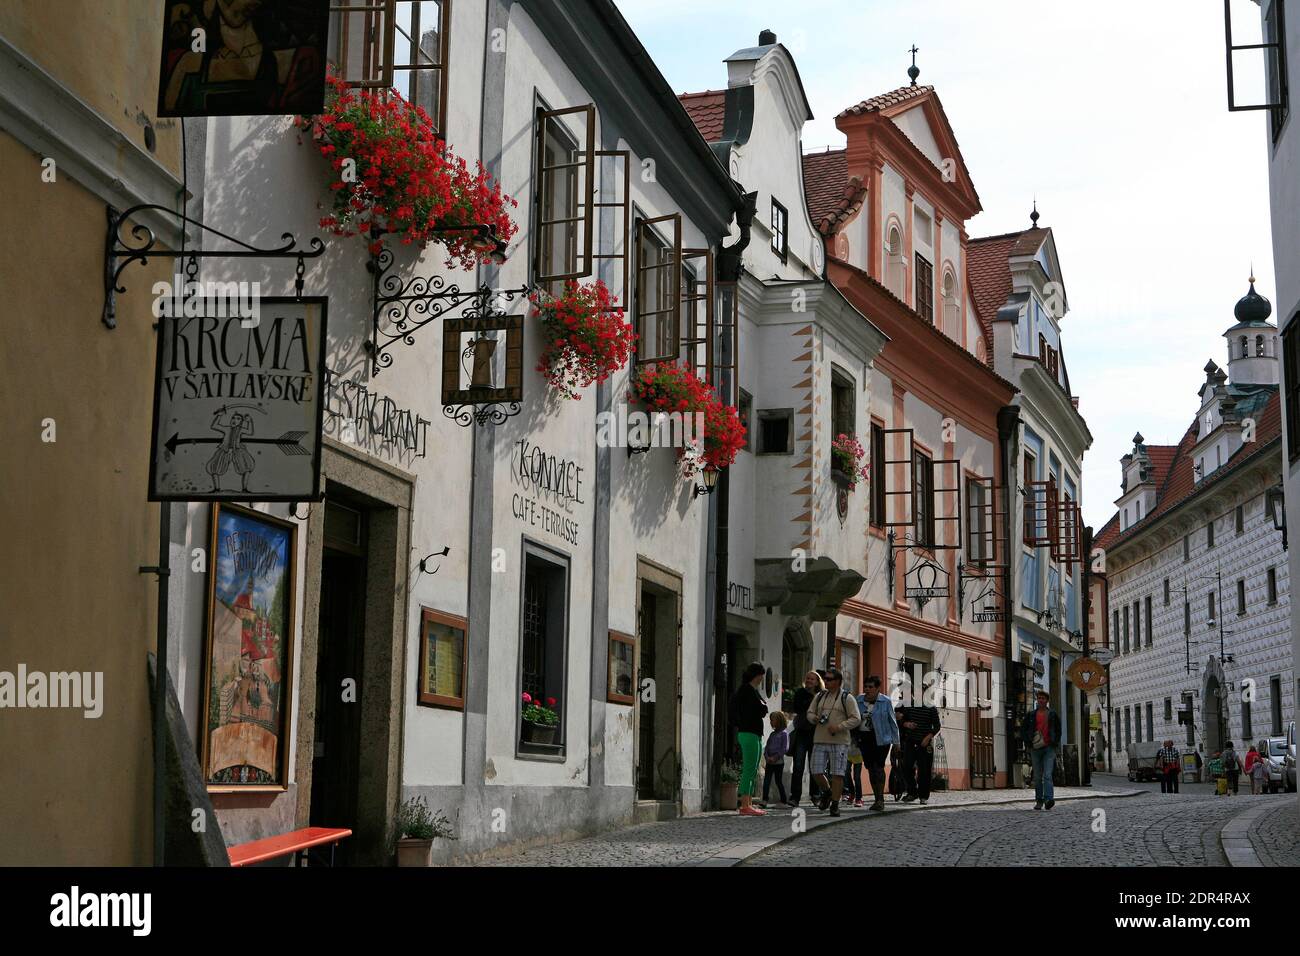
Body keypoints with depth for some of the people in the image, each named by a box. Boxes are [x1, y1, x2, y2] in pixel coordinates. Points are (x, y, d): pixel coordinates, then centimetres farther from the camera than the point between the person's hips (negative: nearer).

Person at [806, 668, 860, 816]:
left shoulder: (847, 698, 0)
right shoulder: (820, 696, 15)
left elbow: (855, 719, -5)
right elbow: (810, 713, 21)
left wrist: (839, 727, -17)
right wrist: (814, 718, -3)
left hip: (839, 741, -4)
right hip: (820, 741, 4)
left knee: (837, 774, -5)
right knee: (817, 771, 0)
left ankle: (835, 804, 3)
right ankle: (827, 792, 27)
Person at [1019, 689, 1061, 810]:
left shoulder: (1052, 714, 6)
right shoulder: (1032, 715, 8)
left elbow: (1058, 730, 15)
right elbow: (1023, 729, 13)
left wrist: (1055, 742, 3)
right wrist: (1028, 743, 1)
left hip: (1049, 748, -2)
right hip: (1035, 749, 2)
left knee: (1047, 775, -16)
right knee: (1037, 777, 6)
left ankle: (1049, 799, -25)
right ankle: (1039, 801, 13)